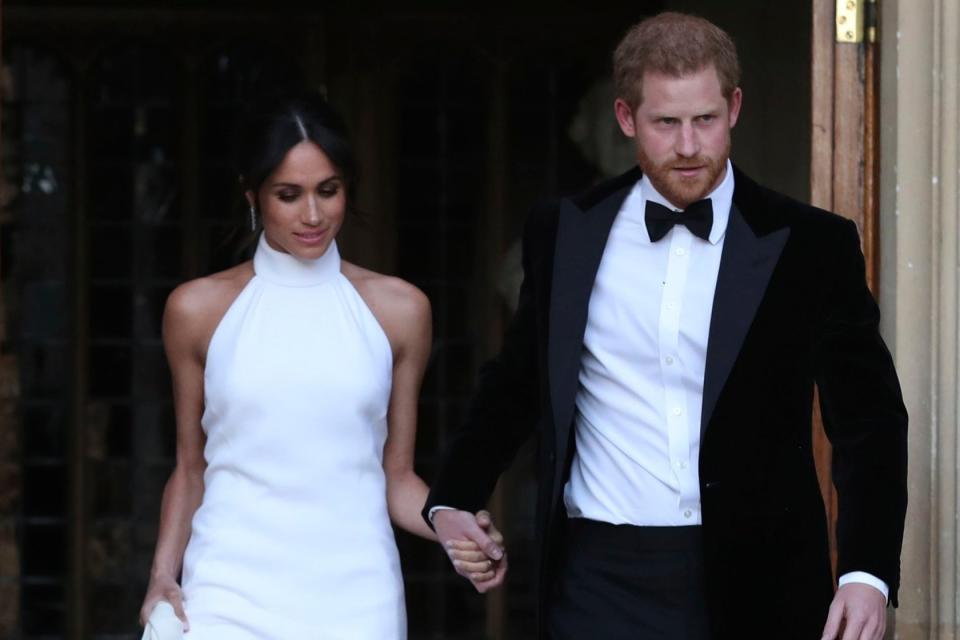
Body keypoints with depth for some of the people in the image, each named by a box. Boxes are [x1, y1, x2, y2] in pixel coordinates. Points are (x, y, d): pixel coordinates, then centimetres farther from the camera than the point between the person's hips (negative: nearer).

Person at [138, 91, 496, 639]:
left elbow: (398, 476, 9)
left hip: (354, 594, 1)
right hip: (232, 593, -1)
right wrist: (163, 575, -2)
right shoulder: (199, 309, 5)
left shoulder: (399, 309, 6)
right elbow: (190, 469, 11)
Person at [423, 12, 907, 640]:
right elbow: (515, 386, 19)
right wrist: (453, 499, 7)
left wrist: (869, 573, -15)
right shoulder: (563, 233, 6)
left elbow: (869, 418, -3)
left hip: (755, 585, -1)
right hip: (603, 579, 1)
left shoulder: (812, 245, -1)